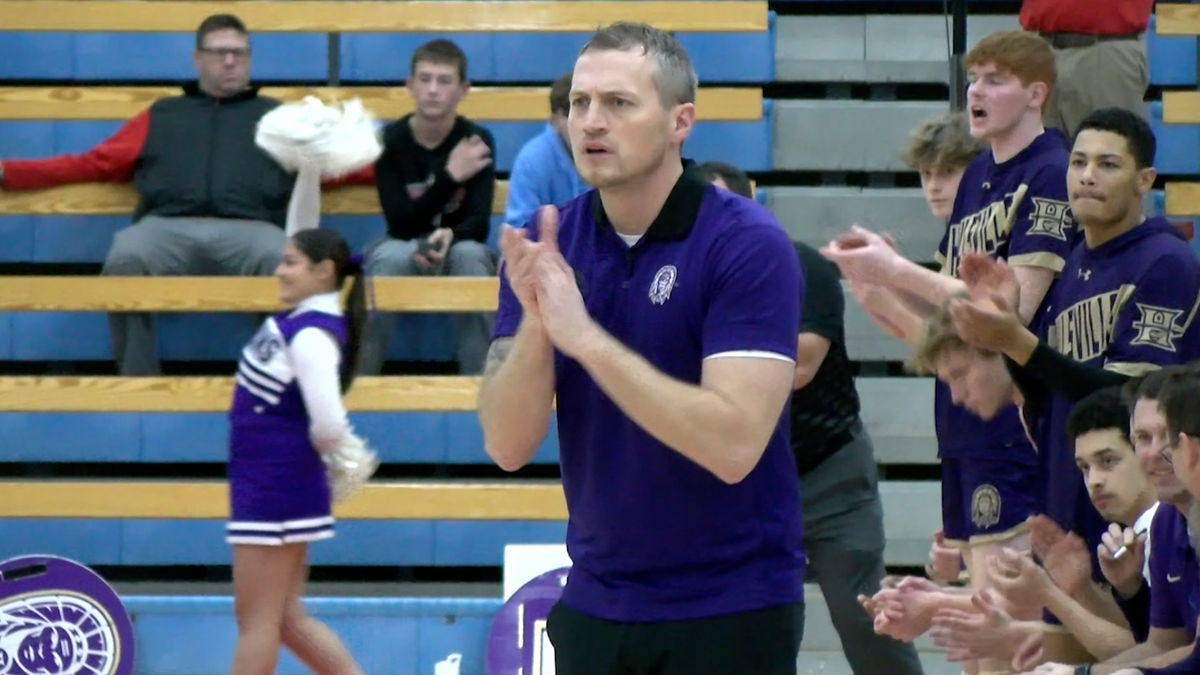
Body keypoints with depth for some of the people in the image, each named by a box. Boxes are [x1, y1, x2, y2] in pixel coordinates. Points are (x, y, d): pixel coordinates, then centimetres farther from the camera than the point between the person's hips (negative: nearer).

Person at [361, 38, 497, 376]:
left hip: (457, 249, 0)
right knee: (391, 256, -34)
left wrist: (450, 235, -39)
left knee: (470, 254, -34)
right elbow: (401, 224, -17)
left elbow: (479, 223, -15)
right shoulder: (391, 140, -9)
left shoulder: (477, 140, -8)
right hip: (405, 249, 0)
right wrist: (451, 177, -26)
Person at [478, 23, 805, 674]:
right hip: (594, 604, 4)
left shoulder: (748, 245, -14)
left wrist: (587, 338, -27)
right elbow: (508, 446, -5)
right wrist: (534, 321, -22)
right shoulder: (544, 246, 0)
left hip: (730, 609, -4)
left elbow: (734, 445, -24)